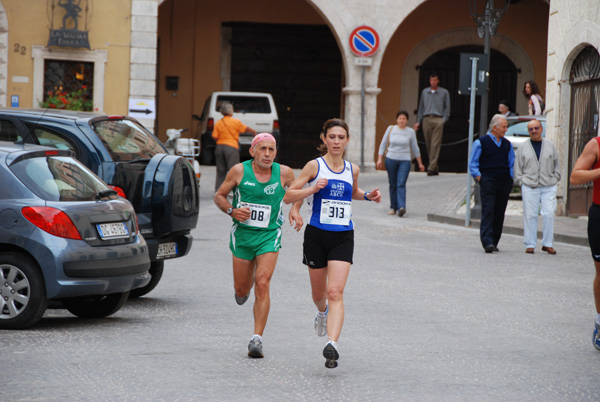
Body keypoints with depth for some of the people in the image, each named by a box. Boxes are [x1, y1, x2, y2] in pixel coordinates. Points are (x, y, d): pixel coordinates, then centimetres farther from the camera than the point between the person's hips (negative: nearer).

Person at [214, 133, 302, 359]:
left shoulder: (284, 173, -3)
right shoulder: (239, 171, -6)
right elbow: (219, 196, 5)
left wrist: (295, 209, 1)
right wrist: (231, 211, -14)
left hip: (269, 237, -1)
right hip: (242, 235, 1)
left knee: (262, 285, -17)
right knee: (241, 290, 9)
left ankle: (257, 338, -15)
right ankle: (243, 288, 49)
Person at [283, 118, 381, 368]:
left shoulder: (352, 170, 8)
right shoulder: (315, 166, -3)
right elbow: (288, 196, -3)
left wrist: (367, 196, 10)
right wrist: (313, 189, -18)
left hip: (343, 236, 1)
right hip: (317, 235, -1)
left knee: (336, 292, -15)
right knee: (319, 293, 14)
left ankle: (332, 344, -25)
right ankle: (322, 312, 50)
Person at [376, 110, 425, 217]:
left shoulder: (410, 132, 2)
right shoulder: (390, 129, 3)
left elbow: (415, 148, 11)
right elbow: (383, 145, 7)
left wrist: (420, 163, 14)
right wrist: (379, 159, -2)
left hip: (405, 161, -2)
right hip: (391, 159, 2)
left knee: (401, 184, -15)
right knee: (393, 185, 6)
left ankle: (401, 208, -26)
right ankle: (393, 207, 17)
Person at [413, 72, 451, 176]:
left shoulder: (444, 92, 8)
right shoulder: (425, 92, 17)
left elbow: (447, 107, 8)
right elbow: (421, 107, 20)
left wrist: (444, 120, -5)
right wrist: (418, 121, 14)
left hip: (438, 119, -3)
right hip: (426, 119, 3)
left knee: (435, 144, -12)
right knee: (429, 145, 2)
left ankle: (431, 167, -16)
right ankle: (435, 168, 10)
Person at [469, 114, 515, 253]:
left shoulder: (507, 144, 16)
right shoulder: (481, 143, 2)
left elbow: (512, 163, 23)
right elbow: (473, 164, 4)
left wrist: (510, 178, 10)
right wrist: (478, 177, -8)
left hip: (504, 184, 5)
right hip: (488, 182, -5)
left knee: (499, 214, 5)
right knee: (488, 212, -14)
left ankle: (494, 242, 12)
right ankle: (487, 243, -21)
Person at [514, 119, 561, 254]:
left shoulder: (550, 145, 11)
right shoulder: (523, 147, 7)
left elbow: (557, 165, 16)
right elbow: (517, 167, 9)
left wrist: (555, 179, 6)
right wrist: (521, 182, 0)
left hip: (548, 187, 1)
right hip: (529, 187, -1)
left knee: (549, 215, -6)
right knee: (530, 215, -3)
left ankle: (547, 244, 4)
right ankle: (530, 244, 4)